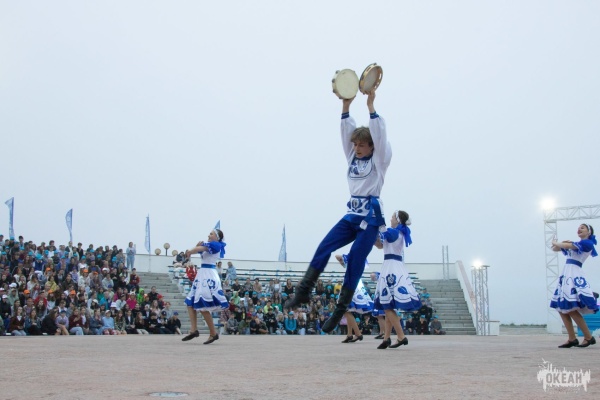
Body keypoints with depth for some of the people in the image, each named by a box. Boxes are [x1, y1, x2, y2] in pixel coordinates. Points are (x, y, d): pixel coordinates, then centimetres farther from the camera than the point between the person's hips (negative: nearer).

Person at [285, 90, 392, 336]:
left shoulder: (379, 160, 0)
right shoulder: (353, 157, 14)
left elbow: (379, 136, -13)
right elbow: (347, 132, 6)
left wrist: (371, 106, -17)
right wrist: (346, 106, -4)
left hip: (370, 216, -5)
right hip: (351, 214, 5)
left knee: (356, 260, -10)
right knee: (325, 246, -13)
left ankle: (341, 309, -5)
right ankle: (303, 291, -15)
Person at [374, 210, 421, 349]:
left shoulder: (392, 232, -10)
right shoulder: (401, 234, 17)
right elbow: (380, 245, 19)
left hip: (391, 268, -9)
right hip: (397, 268, 9)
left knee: (388, 305, -9)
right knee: (389, 306, 10)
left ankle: (401, 337, -12)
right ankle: (387, 338, 9)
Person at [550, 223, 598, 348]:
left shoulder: (587, 243, -2)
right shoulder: (575, 244, 23)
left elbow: (567, 246, -13)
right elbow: (555, 249, 23)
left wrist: (556, 243, 5)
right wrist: (560, 243, 1)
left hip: (574, 276, -9)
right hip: (566, 275, 9)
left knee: (571, 308, -17)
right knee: (561, 308, 2)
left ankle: (589, 337, -9)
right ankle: (572, 339, 3)